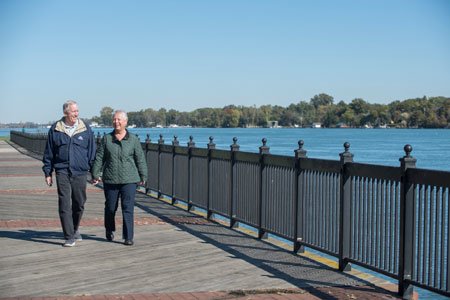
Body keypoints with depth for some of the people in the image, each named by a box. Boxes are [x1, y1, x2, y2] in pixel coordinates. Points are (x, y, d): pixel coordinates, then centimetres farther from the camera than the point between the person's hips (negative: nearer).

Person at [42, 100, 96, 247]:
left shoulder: (86, 130, 4)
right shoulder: (55, 130, 3)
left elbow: (92, 152, 8)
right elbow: (48, 153, 10)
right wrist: (47, 172, 7)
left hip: (80, 173, 1)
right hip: (62, 172, -1)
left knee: (79, 204, 11)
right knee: (64, 205, -6)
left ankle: (75, 229, 34)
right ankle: (69, 237, -2)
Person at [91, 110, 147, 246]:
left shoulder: (133, 140, 3)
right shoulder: (106, 139, 5)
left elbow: (140, 159, 7)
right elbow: (99, 158, 6)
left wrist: (143, 176, 6)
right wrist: (96, 174, 2)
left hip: (129, 180, -1)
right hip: (110, 180, 1)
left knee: (128, 208, -6)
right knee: (110, 207, 12)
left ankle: (128, 237, -2)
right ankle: (109, 231, 36)